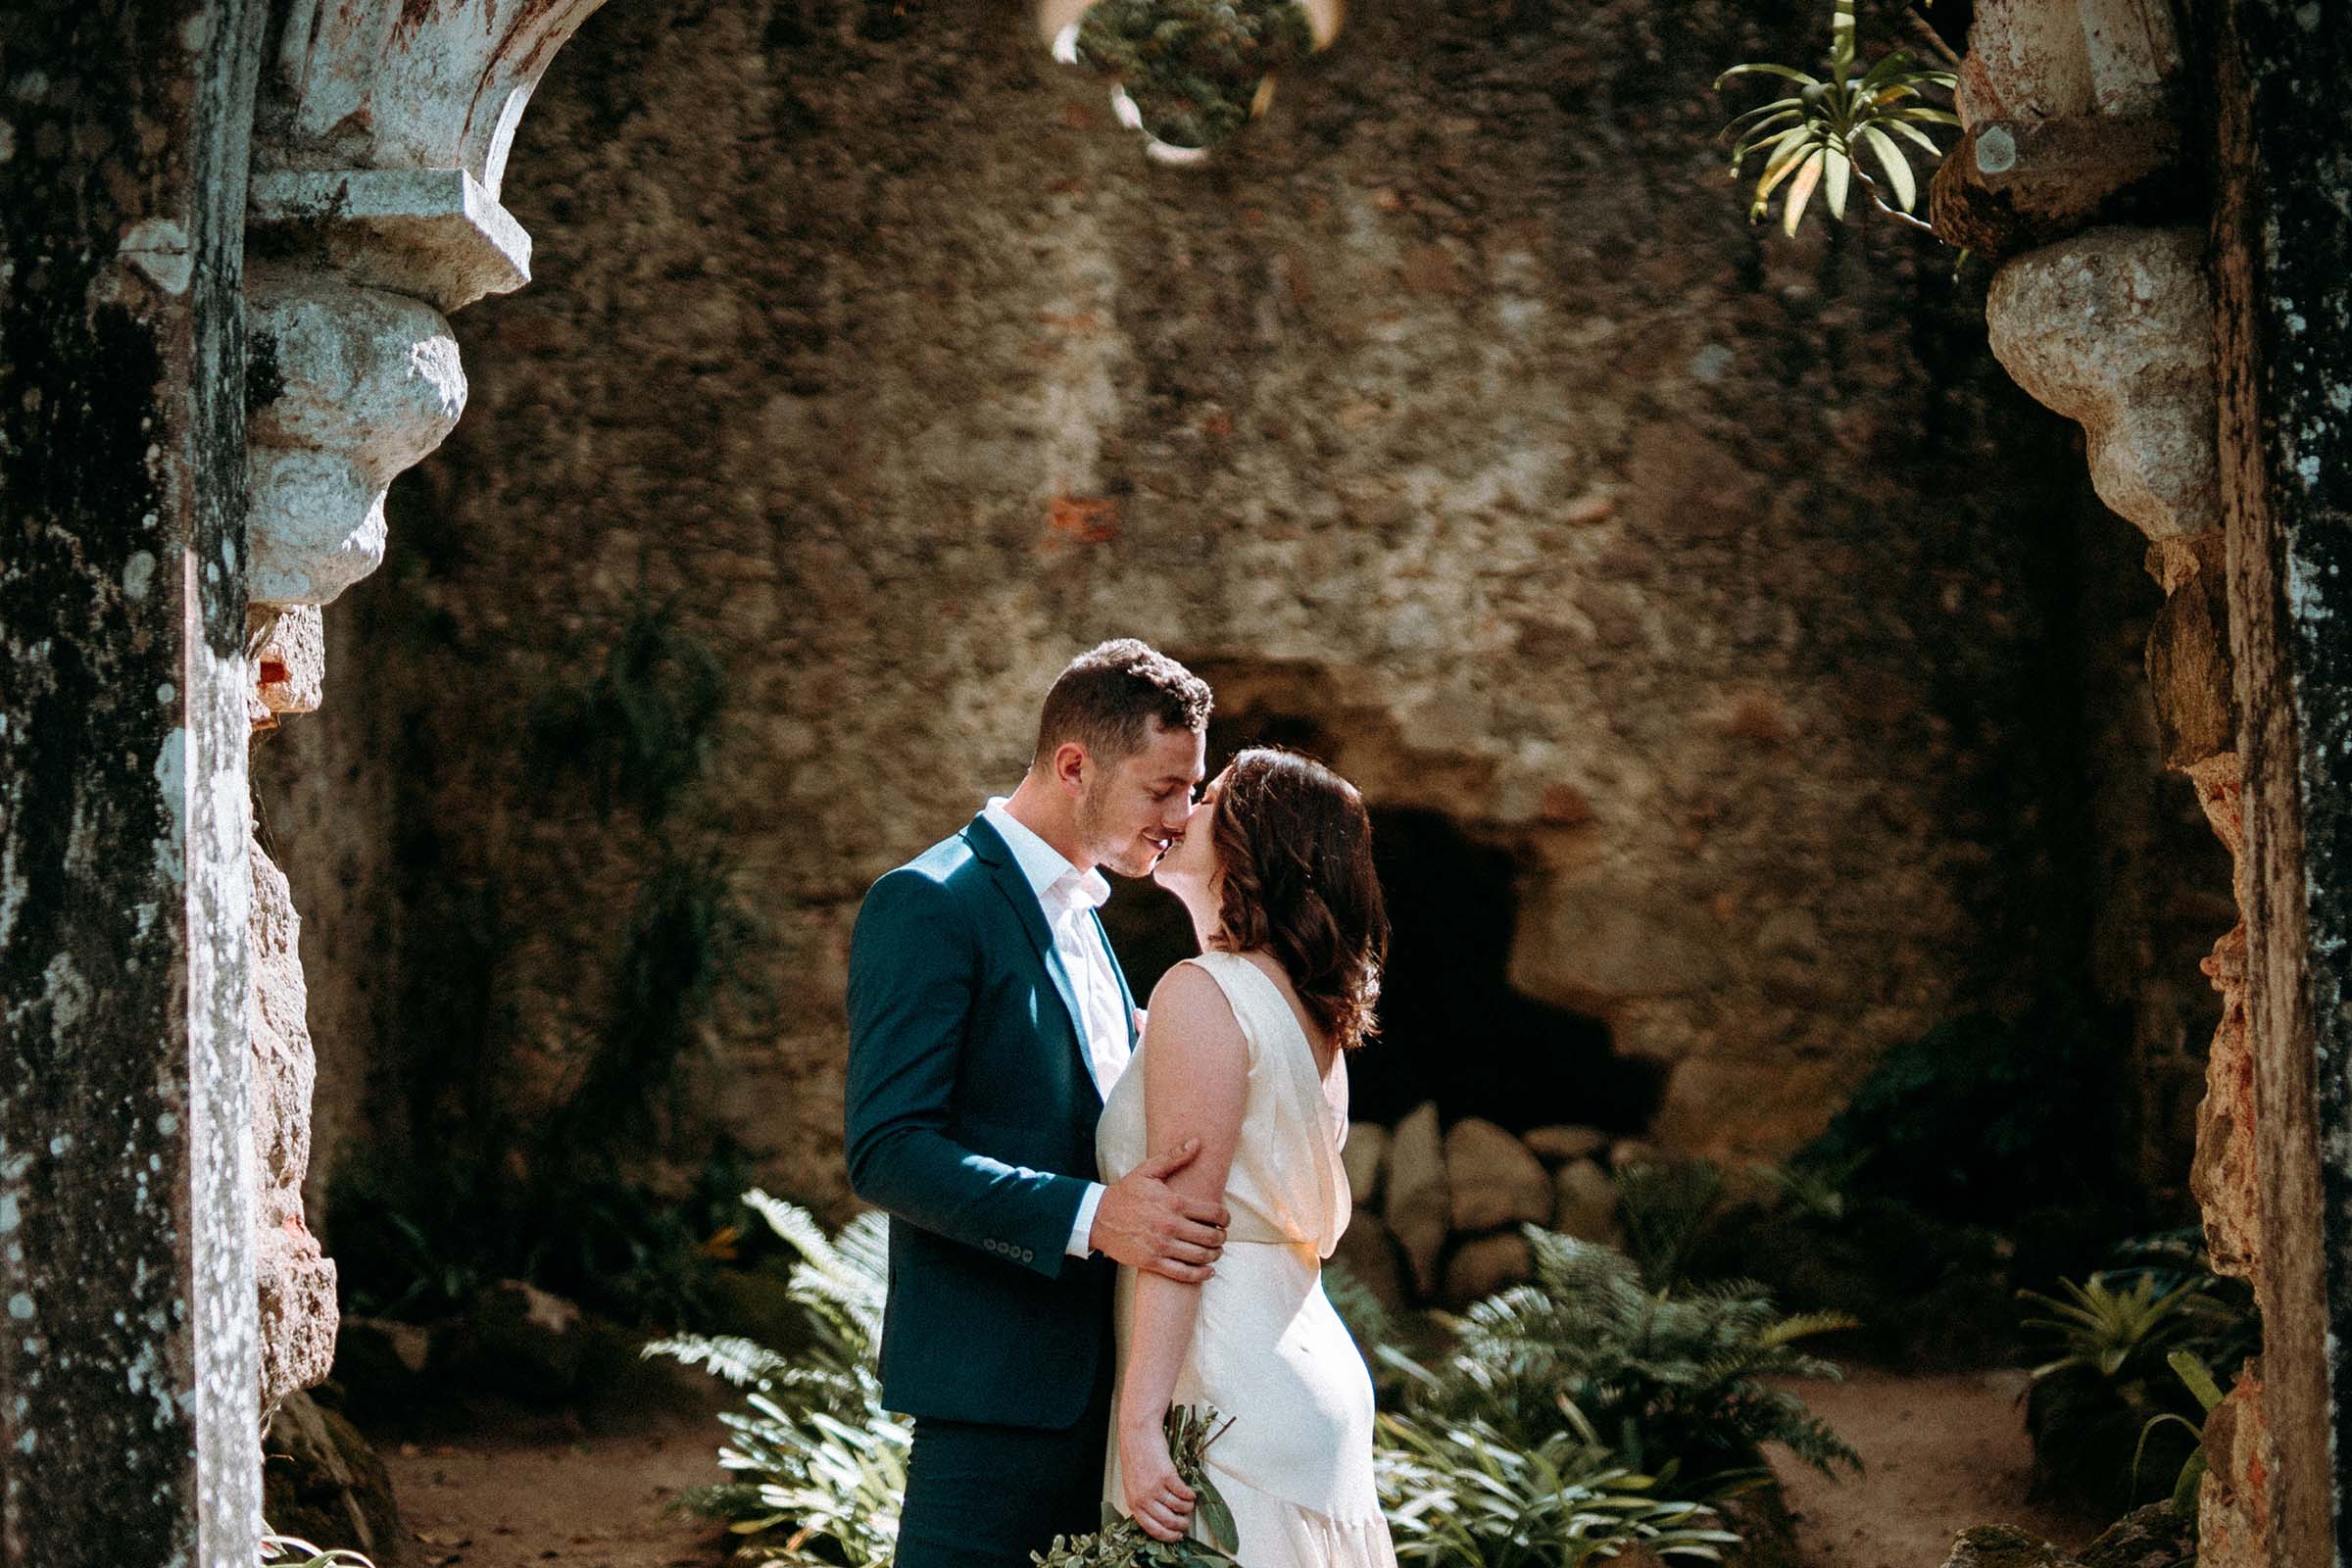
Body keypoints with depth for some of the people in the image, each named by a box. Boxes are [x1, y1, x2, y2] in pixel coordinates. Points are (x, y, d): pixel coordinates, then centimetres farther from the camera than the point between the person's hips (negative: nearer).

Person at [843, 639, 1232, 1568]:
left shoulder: (1077, 916, 18)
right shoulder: (929, 906, -10)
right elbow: (887, 1151, -19)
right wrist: (1088, 1216, -28)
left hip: (1093, 1377, 9)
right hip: (996, 1380, -9)